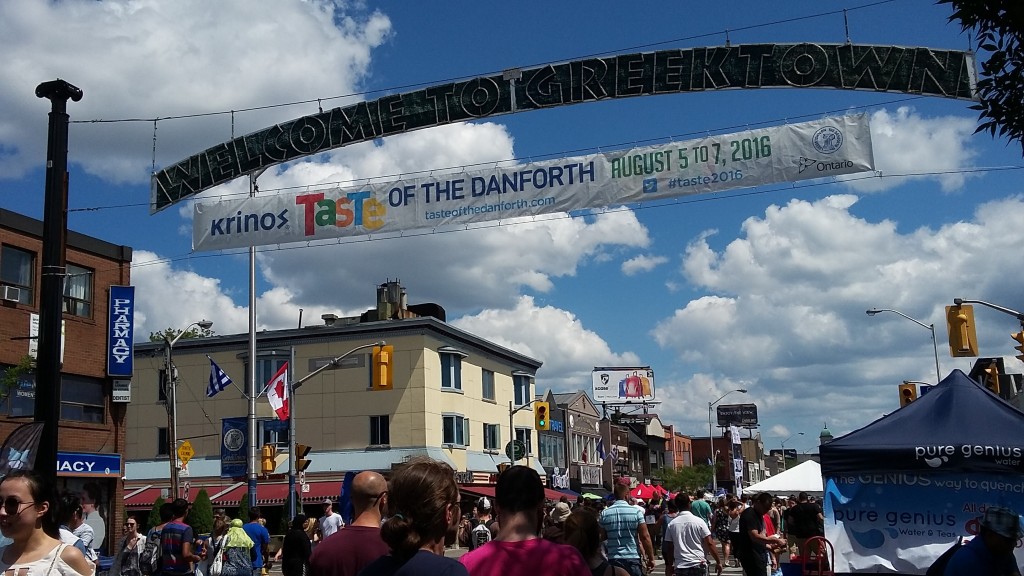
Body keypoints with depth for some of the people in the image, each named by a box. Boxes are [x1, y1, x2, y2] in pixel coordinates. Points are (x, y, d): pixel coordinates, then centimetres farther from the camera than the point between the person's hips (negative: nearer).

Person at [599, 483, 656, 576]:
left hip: (613, 559, 2)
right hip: (633, 558, -2)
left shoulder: (604, 513, 0)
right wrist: (651, 558, 0)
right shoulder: (636, 512, -7)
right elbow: (645, 537, -7)